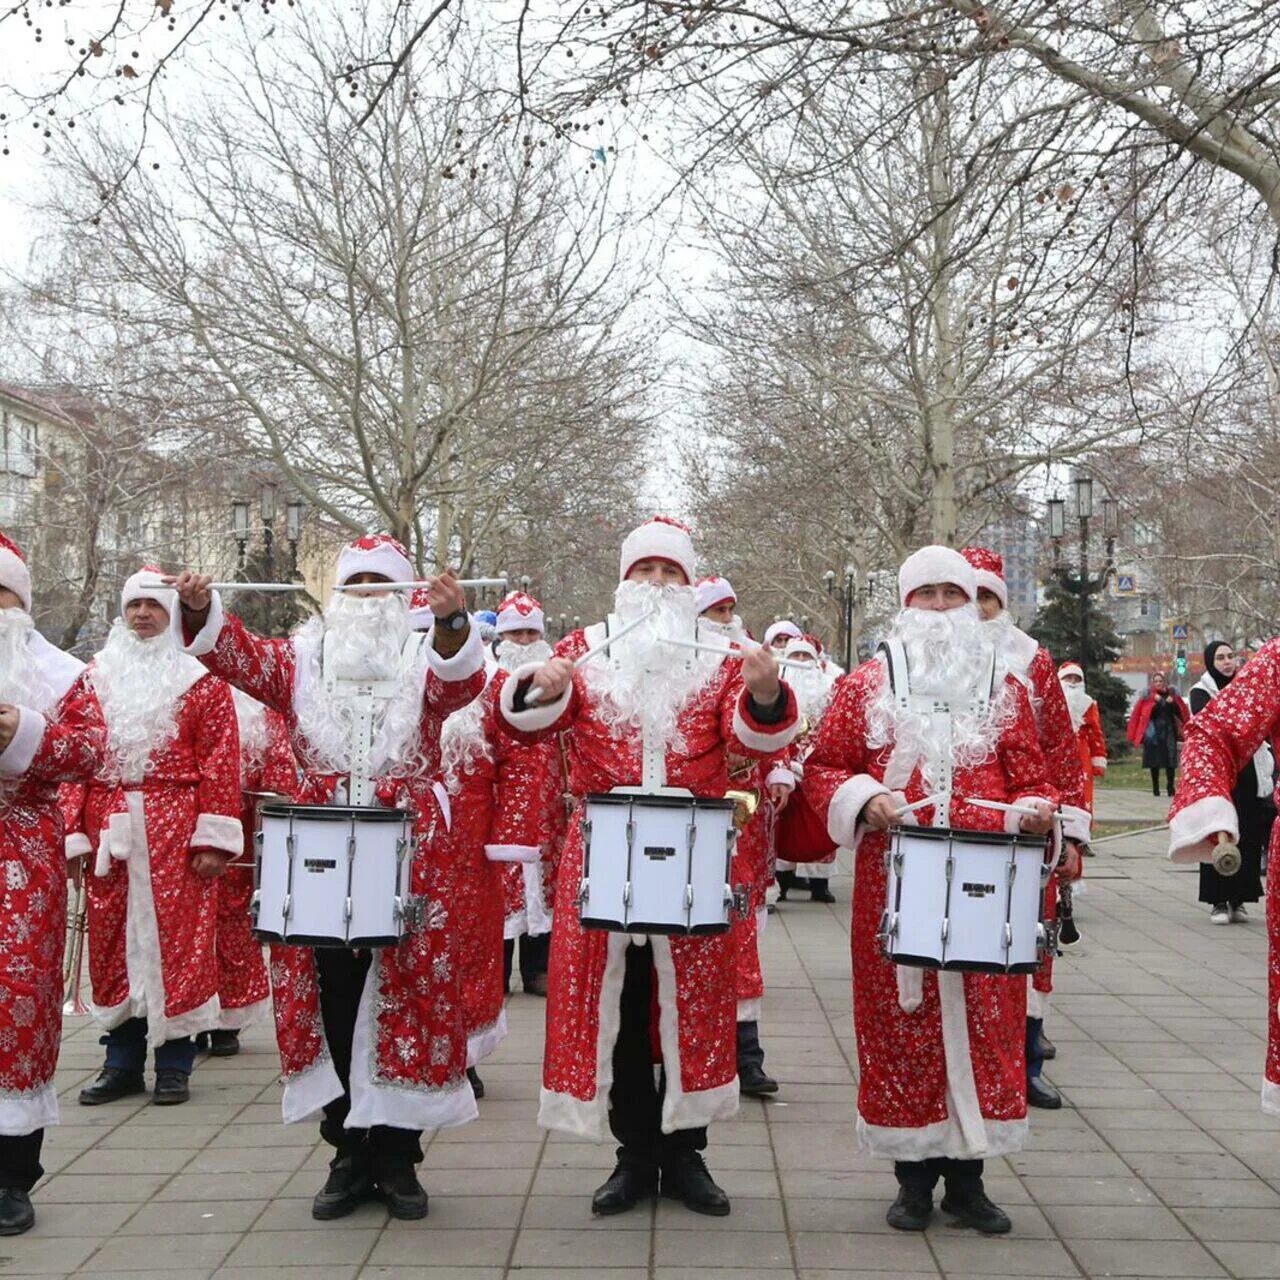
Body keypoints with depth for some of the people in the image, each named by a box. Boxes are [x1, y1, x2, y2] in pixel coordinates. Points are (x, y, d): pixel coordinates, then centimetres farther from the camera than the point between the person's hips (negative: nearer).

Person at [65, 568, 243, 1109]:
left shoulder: (201, 678, 3)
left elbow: (221, 762, -3)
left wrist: (212, 838, -10)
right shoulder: (96, 676, 14)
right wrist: (73, 831, 0)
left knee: (177, 938, -1)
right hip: (109, 831, 3)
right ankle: (122, 1061, 17)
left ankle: (174, 1063, 9)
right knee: (112, 940, 6)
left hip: (176, 832, -3)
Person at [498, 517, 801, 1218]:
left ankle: (684, 1152, 21)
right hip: (602, 857, 0)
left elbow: (754, 735, -8)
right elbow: (527, 718, -4)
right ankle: (635, 1154, 20)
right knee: (614, 1004, 6)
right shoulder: (587, 647, 7)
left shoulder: (719, 653, 7)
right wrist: (542, 688, -27)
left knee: (691, 1001, 7)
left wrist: (764, 693, -30)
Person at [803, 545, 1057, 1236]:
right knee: (902, 1020, 3)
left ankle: (967, 1175, 18)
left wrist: (1034, 811, -11)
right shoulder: (866, 684, 6)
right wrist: (866, 798, -13)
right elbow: (823, 768, 6)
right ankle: (915, 1173, 17)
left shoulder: (1005, 688, 10)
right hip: (895, 886, -1)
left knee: (982, 1021, 4)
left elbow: (1031, 782, 10)